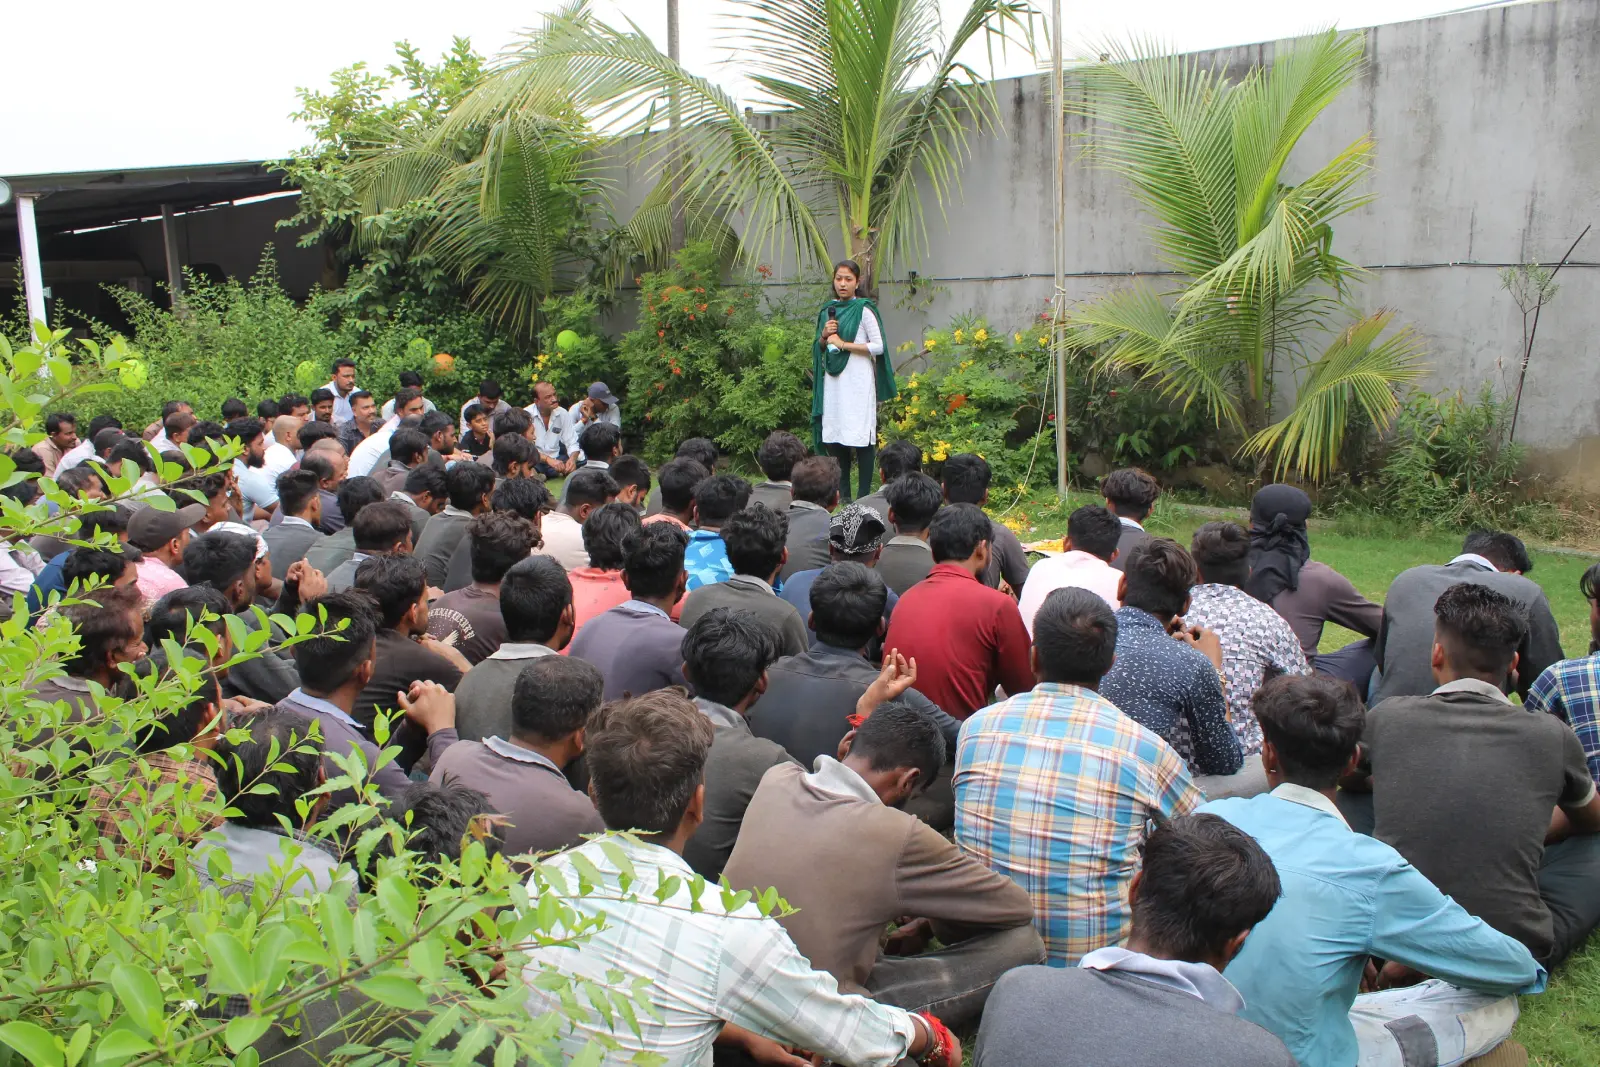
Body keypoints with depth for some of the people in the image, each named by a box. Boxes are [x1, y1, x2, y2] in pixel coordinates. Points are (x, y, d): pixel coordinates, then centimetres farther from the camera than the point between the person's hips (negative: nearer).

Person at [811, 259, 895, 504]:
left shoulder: (864, 310, -3)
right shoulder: (828, 310, 15)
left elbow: (878, 346, -10)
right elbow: (819, 348, 21)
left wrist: (843, 344, -12)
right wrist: (824, 336, -1)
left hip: (857, 381, -6)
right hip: (833, 380, 6)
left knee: (861, 437, -7)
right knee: (834, 437, 5)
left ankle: (863, 496, -5)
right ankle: (843, 493, 14)